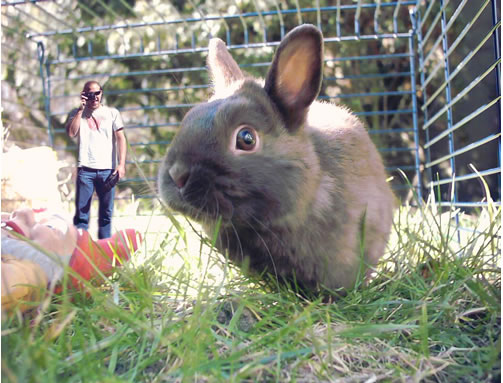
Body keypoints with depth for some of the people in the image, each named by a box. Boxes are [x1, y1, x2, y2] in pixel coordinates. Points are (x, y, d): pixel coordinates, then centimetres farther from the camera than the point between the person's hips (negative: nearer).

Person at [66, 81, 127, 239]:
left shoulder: (112, 113, 12)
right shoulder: (77, 113, 13)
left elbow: (120, 138, 5)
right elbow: (71, 133, -4)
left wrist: (121, 164, -6)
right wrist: (81, 109, -3)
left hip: (107, 169, 0)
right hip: (85, 169, 0)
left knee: (106, 213, 4)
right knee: (82, 212, -2)